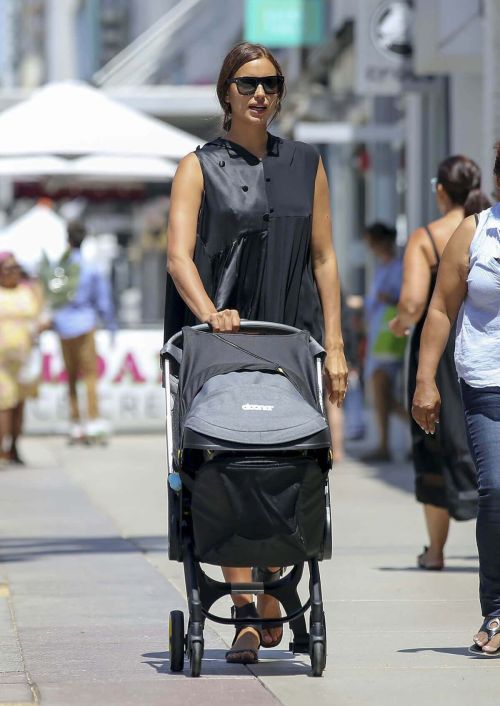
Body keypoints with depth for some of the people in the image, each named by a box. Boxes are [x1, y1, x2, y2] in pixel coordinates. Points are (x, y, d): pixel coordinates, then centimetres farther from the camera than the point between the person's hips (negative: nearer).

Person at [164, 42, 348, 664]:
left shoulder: (304, 165, 13)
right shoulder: (200, 167, 4)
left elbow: (323, 258, 12)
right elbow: (178, 253, -7)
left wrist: (334, 346, 4)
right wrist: (209, 312, -26)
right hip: (218, 338, -2)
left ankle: (271, 608, 12)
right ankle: (244, 613, -9)